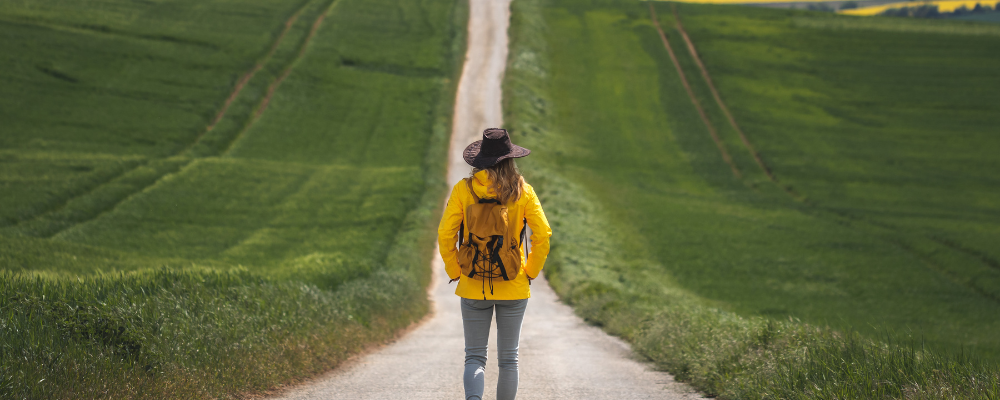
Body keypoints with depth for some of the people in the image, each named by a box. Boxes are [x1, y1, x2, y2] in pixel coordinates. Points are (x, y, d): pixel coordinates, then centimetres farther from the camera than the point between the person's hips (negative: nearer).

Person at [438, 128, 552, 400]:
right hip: (513, 288, 0)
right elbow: (542, 235, -8)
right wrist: (530, 272, 4)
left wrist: (455, 272, 3)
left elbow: (445, 236, -8)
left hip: (473, 287, 0)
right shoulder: (523, 191, -4)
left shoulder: (463, 189, -6)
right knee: (508, 358, 13)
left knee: (475, 356, 4)